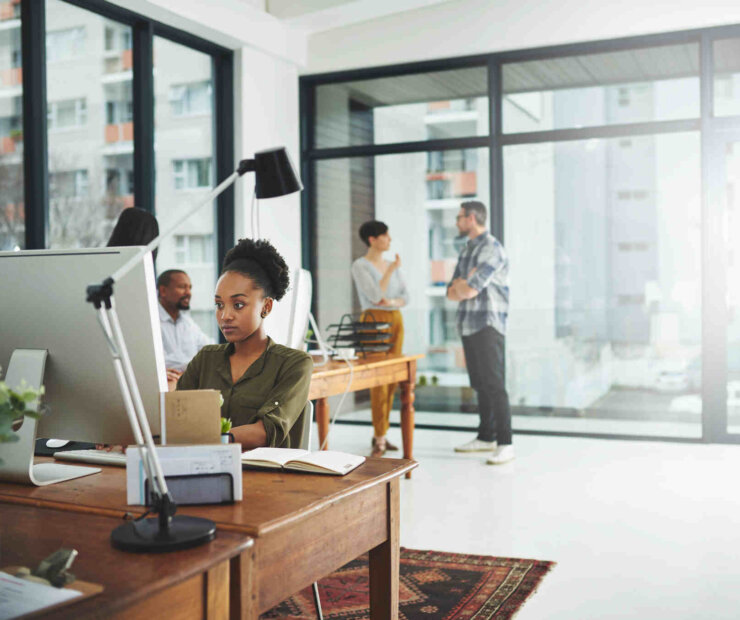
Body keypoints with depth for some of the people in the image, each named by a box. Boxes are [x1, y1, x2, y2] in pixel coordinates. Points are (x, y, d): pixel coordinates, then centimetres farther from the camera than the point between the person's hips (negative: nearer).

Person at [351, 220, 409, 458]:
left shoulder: (392, 265, 14)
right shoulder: (360, 266, -5)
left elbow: (405, 297, 10)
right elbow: (375, 295, -15)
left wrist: (392, 301, -11)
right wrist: (392, 270, -10)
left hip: (396, 320, 7)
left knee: (392, 380, 6)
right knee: (379, 380, -10)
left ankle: (380, 433, 16)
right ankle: (380, 440, -6)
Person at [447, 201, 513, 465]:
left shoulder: (492, 249, -11)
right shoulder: (466, 250, 17)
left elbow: (469, 289, -19)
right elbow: (451, 292, 14)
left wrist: (461, 286, 3)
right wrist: (465, 285, -7)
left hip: (488, 326, -9)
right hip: (468, 325, 9)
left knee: (494, 384, -10)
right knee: (479, 384, 12)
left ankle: (505, 444, -8)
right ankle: (486, 438, 20)